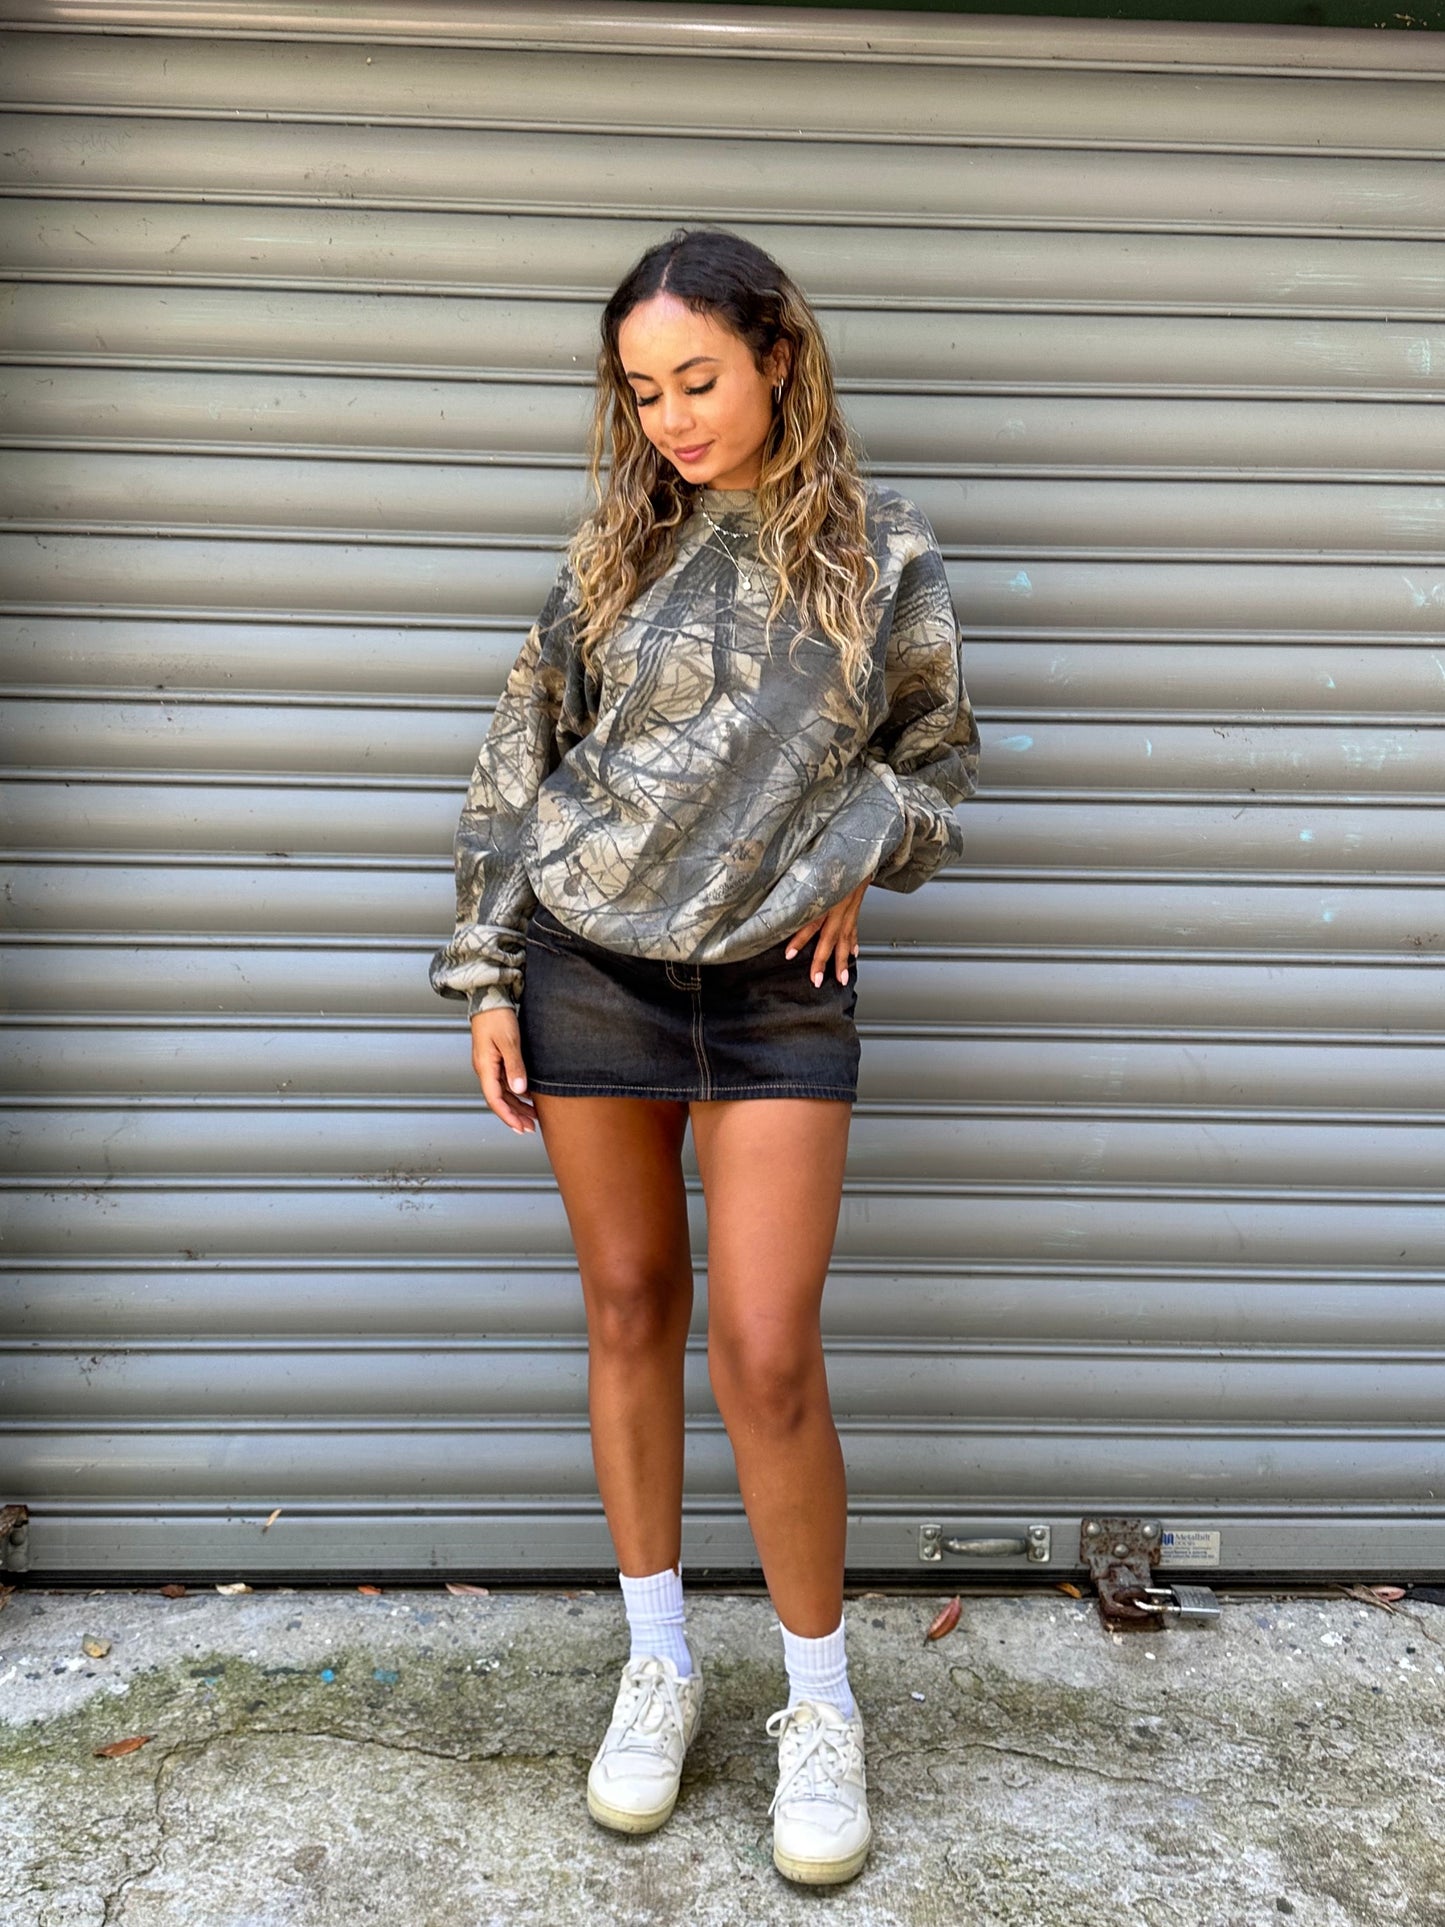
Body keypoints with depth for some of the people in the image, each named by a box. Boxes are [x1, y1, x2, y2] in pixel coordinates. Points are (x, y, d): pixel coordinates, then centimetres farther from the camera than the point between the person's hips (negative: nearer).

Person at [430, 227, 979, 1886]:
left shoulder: (881, 553, 2)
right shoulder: (619, 544, 4)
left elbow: (939, 756, 14)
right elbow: (520, 759, 6)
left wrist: (856, 863, -4)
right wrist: (487, 977, 2)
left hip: (778, 992, -1)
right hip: (586, 969, 2)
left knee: (766, 1360, -5)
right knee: (629, 1313, 10)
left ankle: (821, 1701, 18)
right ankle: (658, 1661, 28)